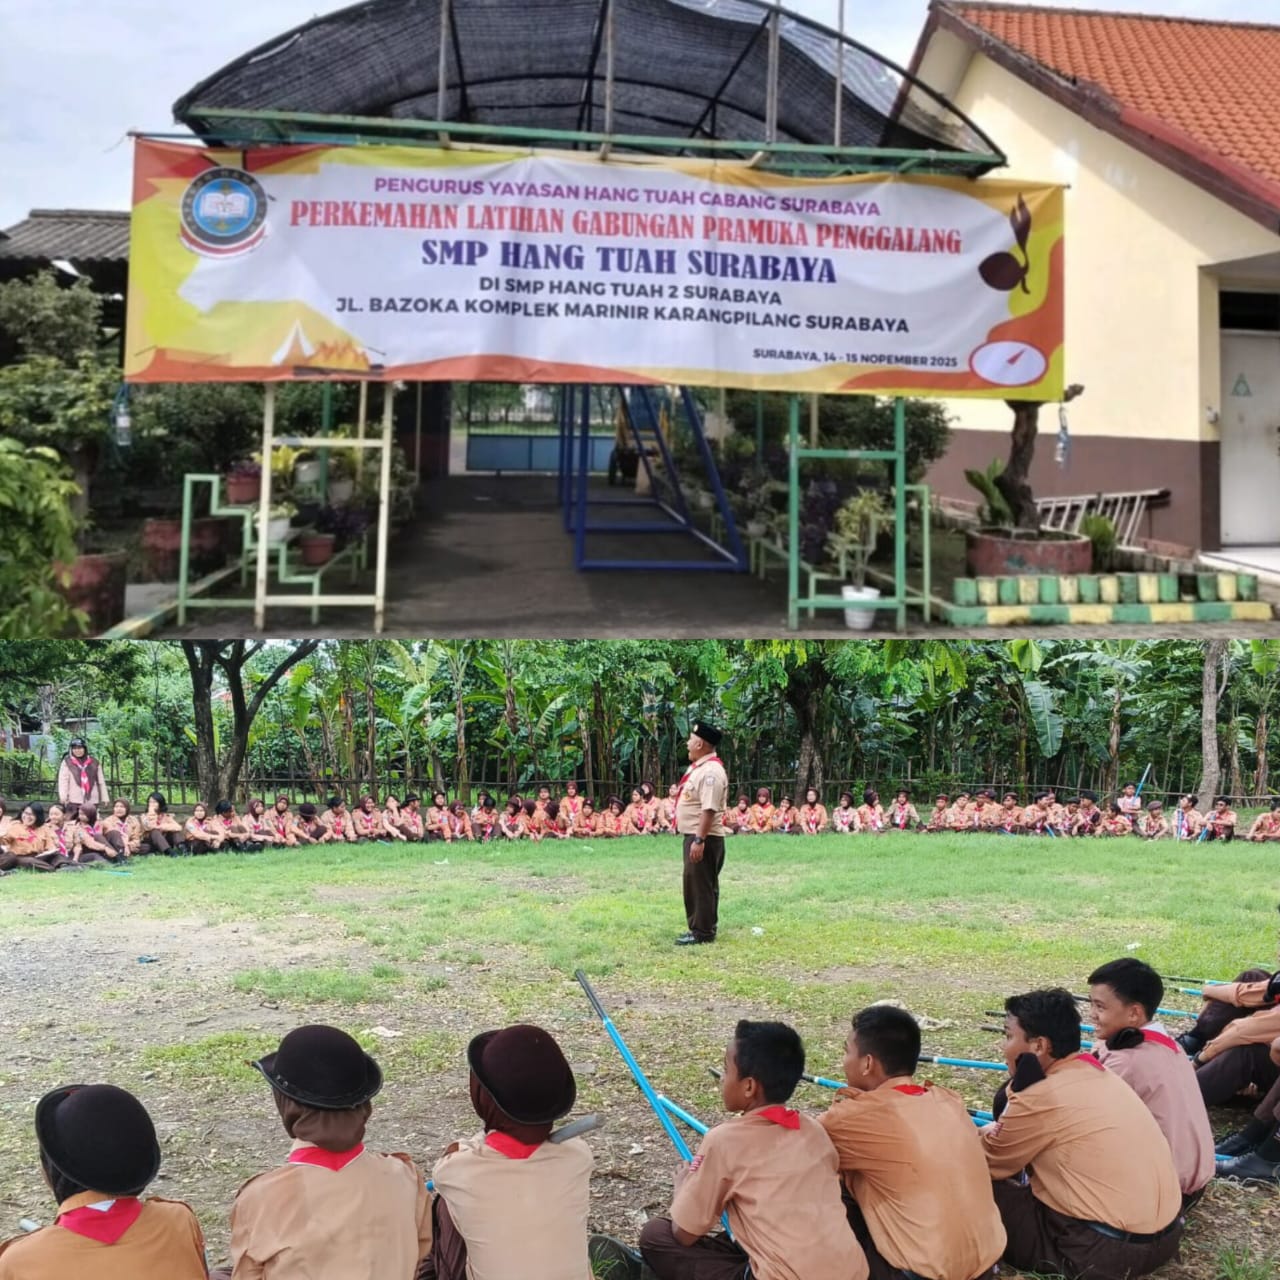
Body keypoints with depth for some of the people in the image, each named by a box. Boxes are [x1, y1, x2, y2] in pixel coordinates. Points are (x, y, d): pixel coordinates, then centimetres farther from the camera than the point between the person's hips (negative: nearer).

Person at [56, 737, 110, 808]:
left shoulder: (94, 763, 10)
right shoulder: (67, 762, 5)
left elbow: (101, 782, 10)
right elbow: (63, 780, -4)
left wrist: (105, 799, 5)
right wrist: (63, 797, -17)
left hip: (92, 802, 2)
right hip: (74, 802, -2)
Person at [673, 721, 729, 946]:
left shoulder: (711, 771, -20)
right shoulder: (698, 767, 14)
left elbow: (709, 809, -26)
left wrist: (699, 840, -28)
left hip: (704, 838, -11)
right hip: (693, 836, 11)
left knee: (702, 885, -4)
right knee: (694, 883, 16)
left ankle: (703, 932, 3)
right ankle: (699, 928, 25)